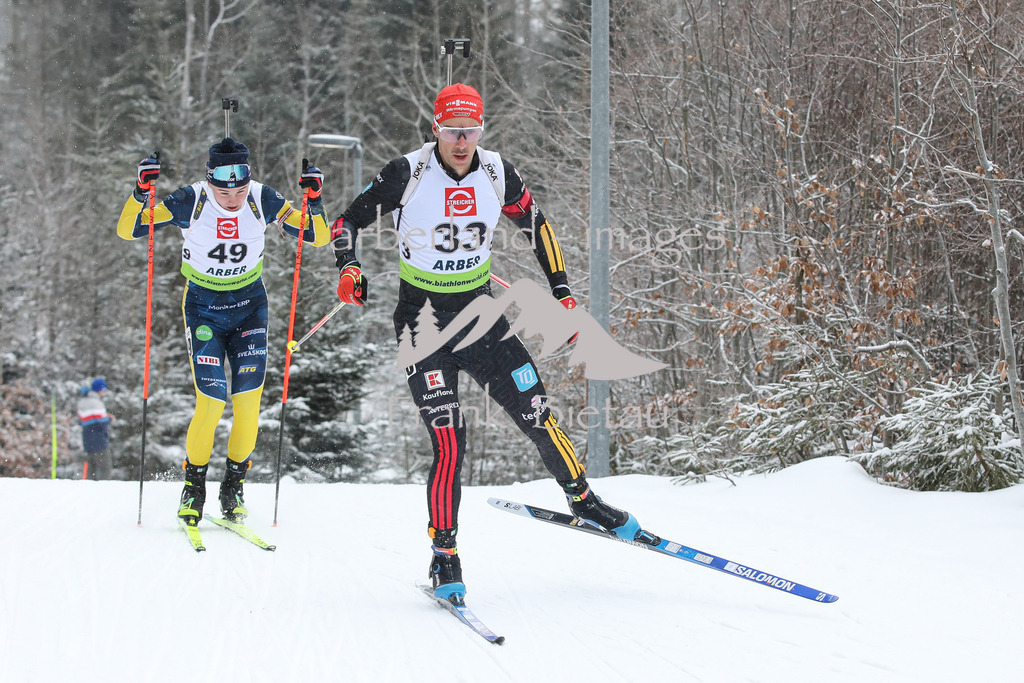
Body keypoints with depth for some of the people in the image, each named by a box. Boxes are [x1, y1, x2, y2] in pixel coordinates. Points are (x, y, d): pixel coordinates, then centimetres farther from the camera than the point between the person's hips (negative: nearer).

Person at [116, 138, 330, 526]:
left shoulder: (262, 200, -12)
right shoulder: (191, 201, -17)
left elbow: (317, 236, -8)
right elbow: (127, 230, -15)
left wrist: (314, 200, -26)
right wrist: (141, 193, -33)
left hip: (250, 306, 2)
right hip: (203, 308, -2)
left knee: (248, 401, -8)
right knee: (211, 401, -13)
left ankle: (234, 485, 11)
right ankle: (194, 484, 9)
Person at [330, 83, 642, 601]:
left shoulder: (497, 174, -4)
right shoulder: (407, 175, -13)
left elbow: (536, 225, 13)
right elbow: (348, 222, -3)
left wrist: (562, 293, 10)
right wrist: (348, 269, -22)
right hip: (424, 321, -3)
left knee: (538, 418, 0)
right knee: (448, 442, -12)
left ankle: (582, 501, 25)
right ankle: (444, 555, 1)